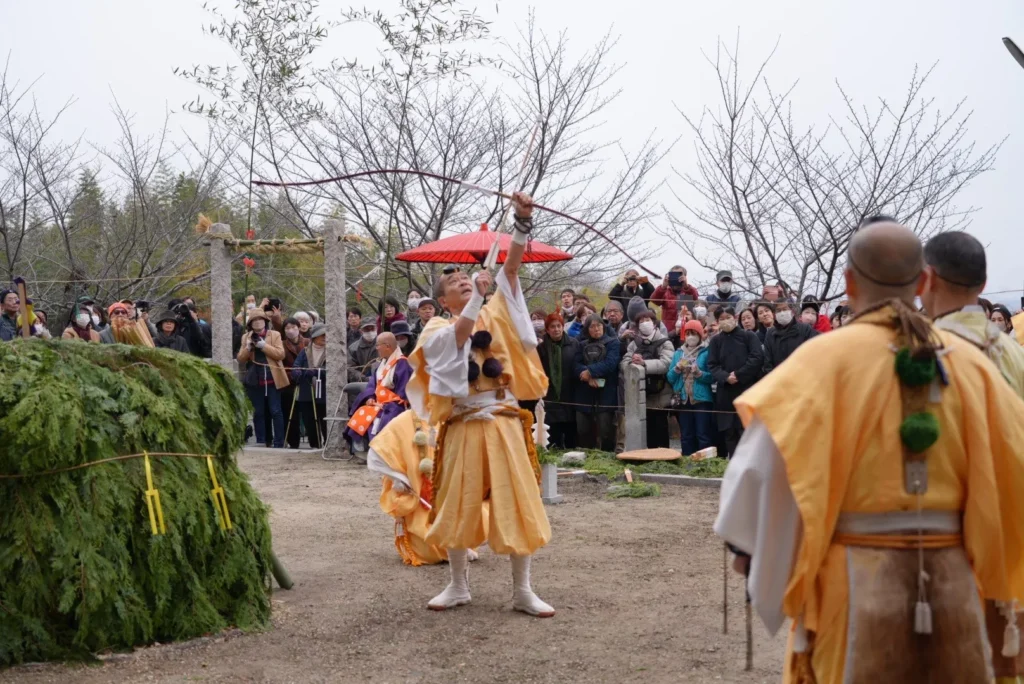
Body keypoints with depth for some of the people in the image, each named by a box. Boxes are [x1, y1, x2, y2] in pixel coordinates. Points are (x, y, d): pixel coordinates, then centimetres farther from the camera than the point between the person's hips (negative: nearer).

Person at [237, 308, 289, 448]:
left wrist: (263, 345, -15)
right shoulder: (246, 338, 11)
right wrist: (248, 347, -10)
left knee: (275, 411, -3)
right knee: (258, 413, 6)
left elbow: (281, 354, -8)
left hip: (272, 380, -3)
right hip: (255, 381, 3)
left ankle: (279, 443, -2)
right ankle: (261, 442, 11)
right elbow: (240, 359, 7)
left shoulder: (275, 335, 3)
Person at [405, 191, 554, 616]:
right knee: (457, 508, 6)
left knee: (516, 505, 0)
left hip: (503, 422, 1)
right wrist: (477, 296, -25)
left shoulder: (494, 316, 10)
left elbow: (511, 268, -2)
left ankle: (522, 591, 7)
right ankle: (458, 586, 22)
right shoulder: (437, 330, 4)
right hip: (461, 426, -1)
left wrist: (522, 221, -13)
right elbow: (459, 336, -19)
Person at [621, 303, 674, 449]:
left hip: (659, 396, -4)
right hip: (639, 396, 4)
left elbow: (666, 363, -19)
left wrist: (644, 363, -26)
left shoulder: (665, 343, -2)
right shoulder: (633, 344, 13)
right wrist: (633, 363, -23)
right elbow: (624, 363, -1)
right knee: (645, 431, 10)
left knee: (659, 432, 1)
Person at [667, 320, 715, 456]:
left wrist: (699, 373, -22)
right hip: (683, 400, 5)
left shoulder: (706, 352, -2)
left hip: (702, 400, -5)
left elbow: (713, 377, -7)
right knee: (686, 436, 9)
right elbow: (670, 378, 10)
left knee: (703, 435, -5)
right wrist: (676, 369, -8)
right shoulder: (678, 353, 13)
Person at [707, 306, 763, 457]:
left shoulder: (749, 336, 4)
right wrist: (725, 377, -14)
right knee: (729, 432, 4)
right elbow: (712, 365, 5)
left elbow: (757, 358, -6)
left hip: (748, 390, -3)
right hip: (726, 393, 3)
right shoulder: (715, 341, 12)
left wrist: (739, 375, -12)